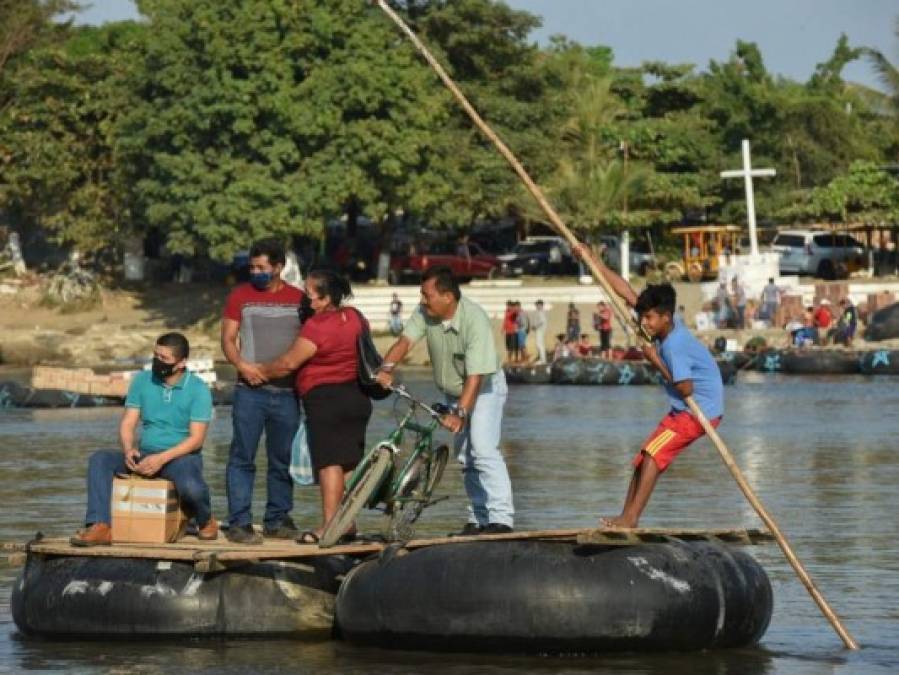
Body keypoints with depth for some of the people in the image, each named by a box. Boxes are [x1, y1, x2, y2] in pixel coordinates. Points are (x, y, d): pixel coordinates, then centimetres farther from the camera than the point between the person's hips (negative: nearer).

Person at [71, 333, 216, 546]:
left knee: (190, 487, -38)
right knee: (100, 459, -22)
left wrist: (162, 458, -24)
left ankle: (206, 521, -1)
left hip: (180, 456, -4)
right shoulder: (142, 381, 7)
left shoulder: (198, 389, -6)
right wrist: (129, 450, -19)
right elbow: (128, 423, 4)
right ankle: (100, 527, -34)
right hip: (145, 455, 4)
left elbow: (196, 439, -12)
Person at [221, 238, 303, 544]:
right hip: (250, 390, -2)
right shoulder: (240, 296, 6)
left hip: (287, 391, 2)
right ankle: (239, 522, -5)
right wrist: (242, 365, -14)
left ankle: (277, 520, 16)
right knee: (242, 458, -6)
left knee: (283, 459, 7)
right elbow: (228, 338, 4)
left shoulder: (299, 299, 9)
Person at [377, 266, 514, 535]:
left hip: (485, 389, -7)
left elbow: (476, 376, -35)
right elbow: (405, 340, -22)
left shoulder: (475, 320, -32)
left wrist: (460, 413, -42)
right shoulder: (425, 313, -14)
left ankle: (501, 518, -26)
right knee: (465, 457, 10)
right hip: (453, 392, 7)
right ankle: (478, 519, 19)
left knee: (483, 448, -22)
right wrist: (387, 368, -42)